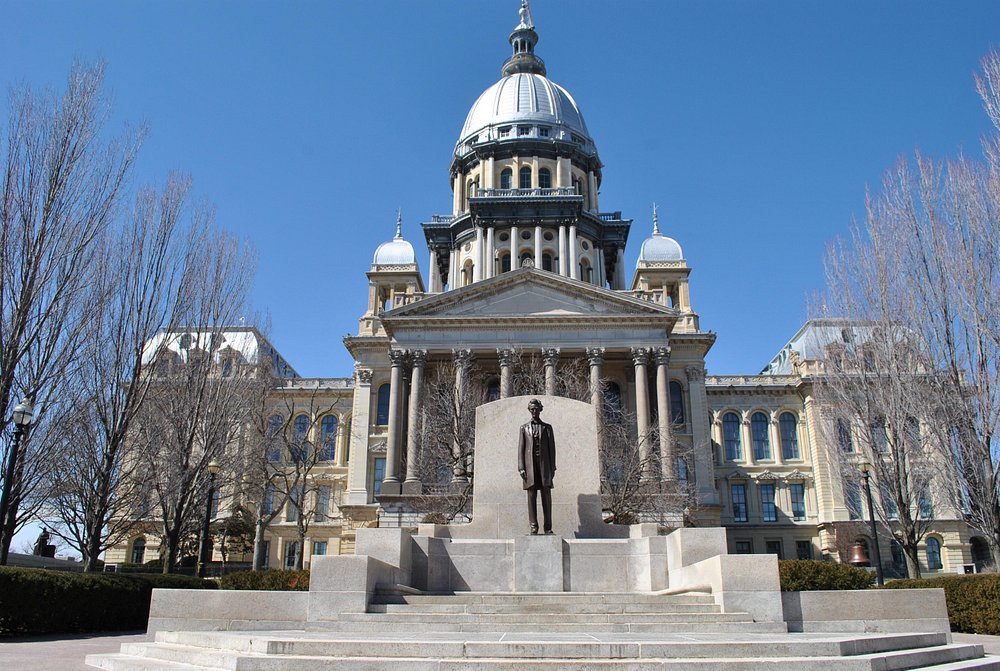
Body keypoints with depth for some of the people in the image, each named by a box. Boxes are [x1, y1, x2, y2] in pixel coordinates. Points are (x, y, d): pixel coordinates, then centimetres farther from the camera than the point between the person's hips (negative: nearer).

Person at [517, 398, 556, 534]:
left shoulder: (547, 427, 13)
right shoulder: (524, 428, 12)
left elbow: (552, 448, 9)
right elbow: (520, 449, 7)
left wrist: (552, 468, 1)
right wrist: (521, 467, -3)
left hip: (544, 465, 0)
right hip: (530, 465, 0)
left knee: (546, 496, -2)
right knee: (531, 497, -2)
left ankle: (548, 527, 1)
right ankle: (533, 527, 1)